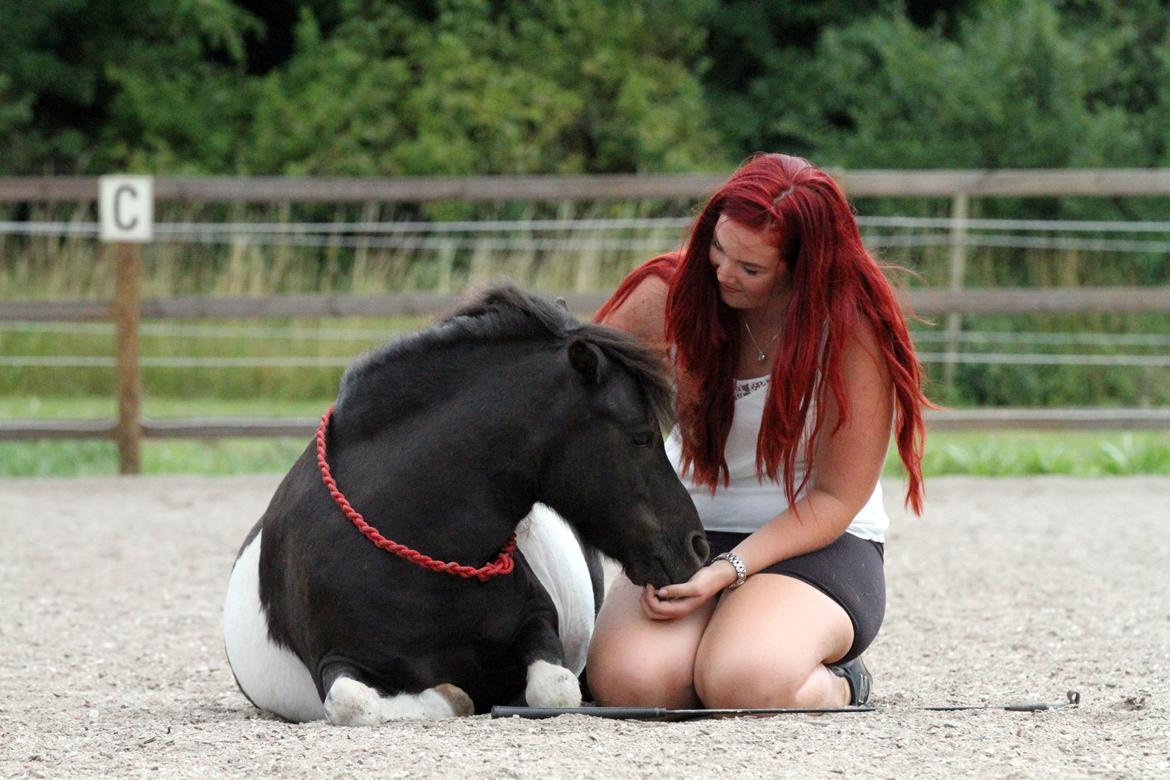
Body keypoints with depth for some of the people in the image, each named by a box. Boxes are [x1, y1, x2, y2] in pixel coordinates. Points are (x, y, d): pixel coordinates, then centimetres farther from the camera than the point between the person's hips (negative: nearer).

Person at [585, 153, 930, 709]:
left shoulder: (853, 326, -13)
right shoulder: (669, 295, -5)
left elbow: (835, 497, -11)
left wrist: (726, 572, -23)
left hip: (819, 544, -3)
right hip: (686, 533, 3)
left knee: (746, 687, -35)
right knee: (627, 682, -30)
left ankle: (837, 688, -1)